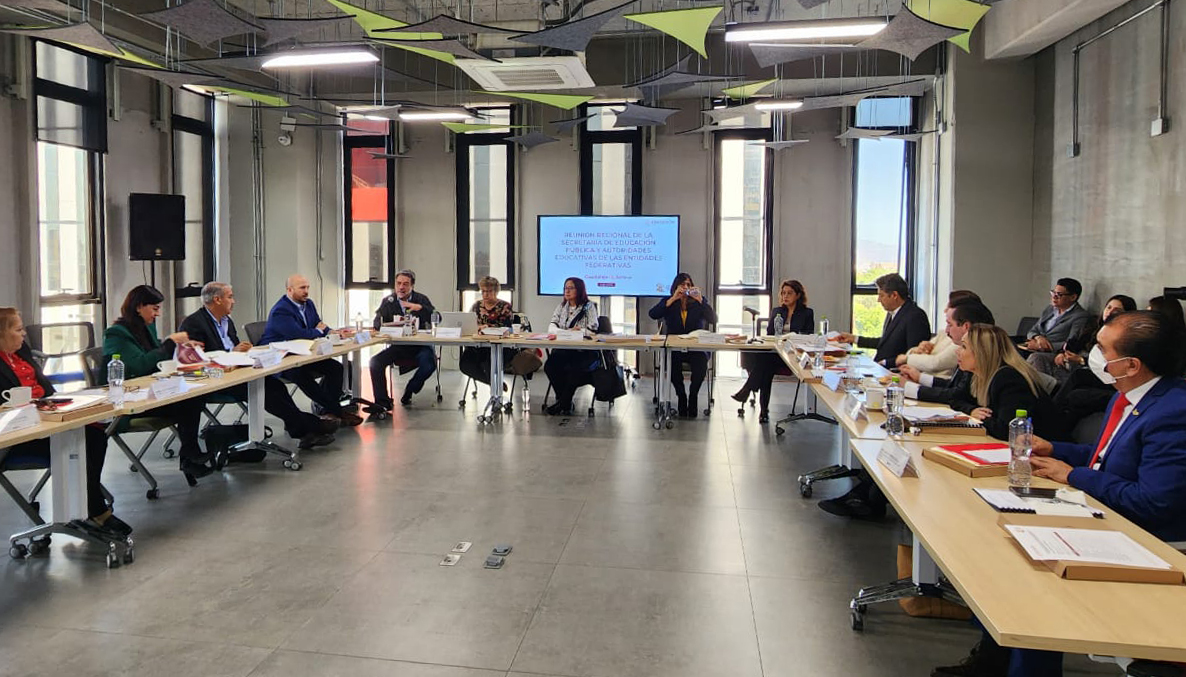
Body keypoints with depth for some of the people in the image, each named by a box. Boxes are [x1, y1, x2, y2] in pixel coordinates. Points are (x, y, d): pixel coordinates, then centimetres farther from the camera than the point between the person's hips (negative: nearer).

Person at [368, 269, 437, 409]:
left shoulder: (421, 299, 8)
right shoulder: (388, 301, 12)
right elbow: (377, 323, 0)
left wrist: (420, 308, -21)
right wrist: (389, 325, -24)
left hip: (419, 345, -2)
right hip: (397, 346, 2)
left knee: (429, 364, -32)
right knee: (375, 362, -22)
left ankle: (408, 393, -4)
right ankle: (382, 402, -17)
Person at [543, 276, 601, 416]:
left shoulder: (589, 306, 2)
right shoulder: (562, 306, 17)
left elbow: (593, 330, -5)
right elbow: (551, 326, 8)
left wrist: (578, 331, -15)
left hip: (585, 351, -4)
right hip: (563, 349, 5)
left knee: (574, 369, -34)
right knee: (549, 366, -24)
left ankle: (563, 403, -13)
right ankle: (566, 402, -8)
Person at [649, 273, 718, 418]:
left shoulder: (698, 303, 11)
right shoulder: (668, 302, 11)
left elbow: (713, 320, -4)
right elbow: (652, 314, -9)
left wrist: (700, 300, -13)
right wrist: (673, 299, -12)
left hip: (696, 347, 0)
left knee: (701, 363, -33)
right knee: (672, 362, -34)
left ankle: (693, 394, -8)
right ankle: (681, 396, -11)